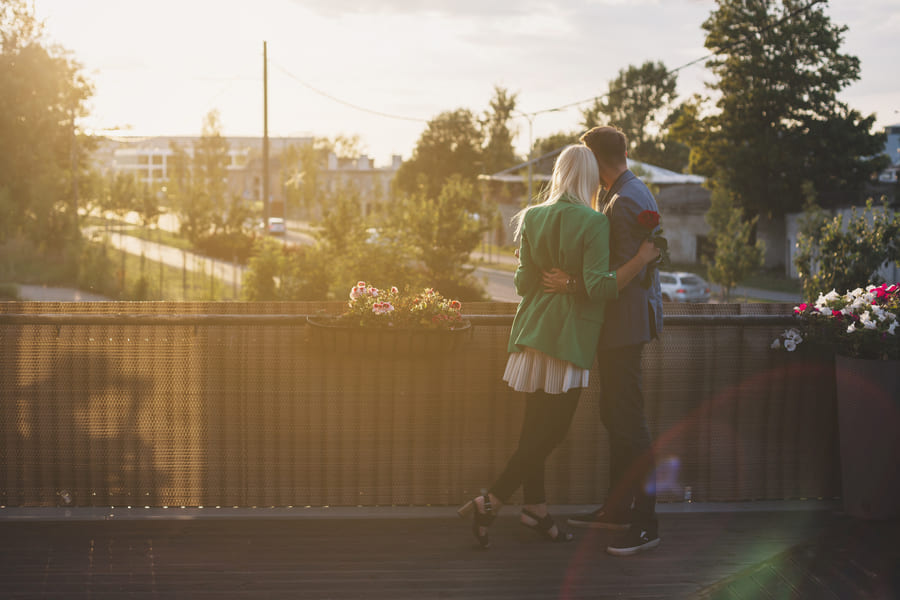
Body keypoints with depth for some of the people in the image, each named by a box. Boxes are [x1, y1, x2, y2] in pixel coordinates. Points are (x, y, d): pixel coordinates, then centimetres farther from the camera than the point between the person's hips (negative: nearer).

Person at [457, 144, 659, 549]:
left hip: (533, 331, 7)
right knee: (551, 431, 0)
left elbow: (523, 283, 6)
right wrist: (641, 260, -12)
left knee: (536, 427, 15)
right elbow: (598, 287, -18)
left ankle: (535, 507, 23)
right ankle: (489, 503, -4)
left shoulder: (532, 218, 6)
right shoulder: (593, 222, -11)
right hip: (568, 337, -7)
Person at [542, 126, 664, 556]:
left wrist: (573, 284, -24)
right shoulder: (634, 191, 15)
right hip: (618, 323, 11)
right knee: (613, 416, 17)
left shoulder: (624, 202, -18)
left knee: (628, 420, -9)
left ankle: (645, 522, -4)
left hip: (625, 321, -11)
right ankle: (617, 507, 27)